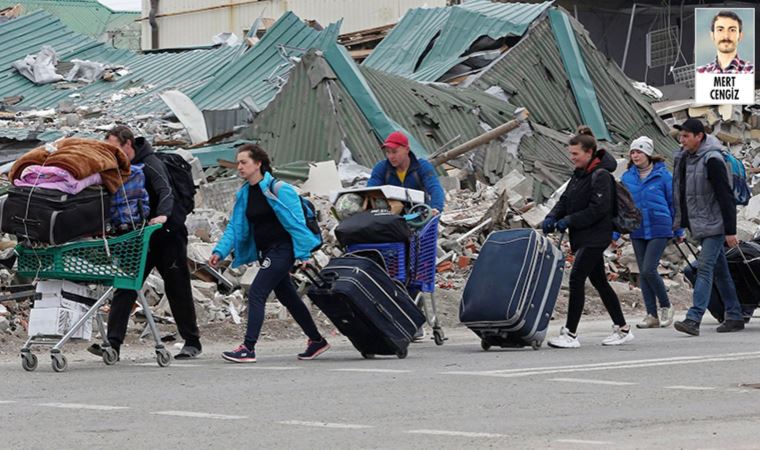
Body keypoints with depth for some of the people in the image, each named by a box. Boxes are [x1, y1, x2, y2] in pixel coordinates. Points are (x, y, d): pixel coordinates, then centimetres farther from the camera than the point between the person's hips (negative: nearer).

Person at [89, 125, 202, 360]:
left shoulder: (150, 163, -17)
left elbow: (165, 191, -32)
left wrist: (163, 215, -50)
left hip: (167, 233, -6)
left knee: (177, 290, 4)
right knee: (125, 288, -7)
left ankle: (192, 342, 17)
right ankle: (113, 342, -12)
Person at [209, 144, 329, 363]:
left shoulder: (278, 189, -14)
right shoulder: (244, 194, 8)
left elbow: (295, 222, -14)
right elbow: (235, 227, 10)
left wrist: (302, 254, -16)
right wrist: (220, 251, -2)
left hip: (282, 250, -8)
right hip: (265, 253, 8)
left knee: (256, 293, -16)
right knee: (288, 297, 15)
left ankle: (248, 348, -18)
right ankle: (317, 341, 28)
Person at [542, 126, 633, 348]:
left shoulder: (601, 176, -14)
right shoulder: (579, 175, 15)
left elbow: (598, 209, -21)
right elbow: (566, 200, 15)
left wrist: (570, 220, -20)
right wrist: (552, 217, -4)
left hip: (595, 236, -10)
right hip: (583, 236, 10)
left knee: (577, 278, -14)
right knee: (599, 281, 14)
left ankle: (570, 334, -14)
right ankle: (622, 329, 22)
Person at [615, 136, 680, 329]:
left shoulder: (662, 175, -4)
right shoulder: (627, 178, 5)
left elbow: (673, 202, 3)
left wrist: (679, 231, 7)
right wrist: (614, 233, 6)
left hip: (659, 230, -5)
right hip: (638, 232, 5)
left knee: (648, 270, -14)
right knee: (643, 273, 5)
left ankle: (666, 306, 7)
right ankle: (652, 315, 11)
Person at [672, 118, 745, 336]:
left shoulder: (712, 160, -17)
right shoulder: (683, 157, 8)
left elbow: (725, 197, -18)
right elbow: (680, 193, 18)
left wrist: (730, 230, -20)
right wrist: (679, 223, 16)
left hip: (714, 225, -9)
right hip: (699, 225, 9)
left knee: (705, 268, -14)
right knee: (720, 270, 13)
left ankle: (693, 319, -22)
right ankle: (735, 317, 20)